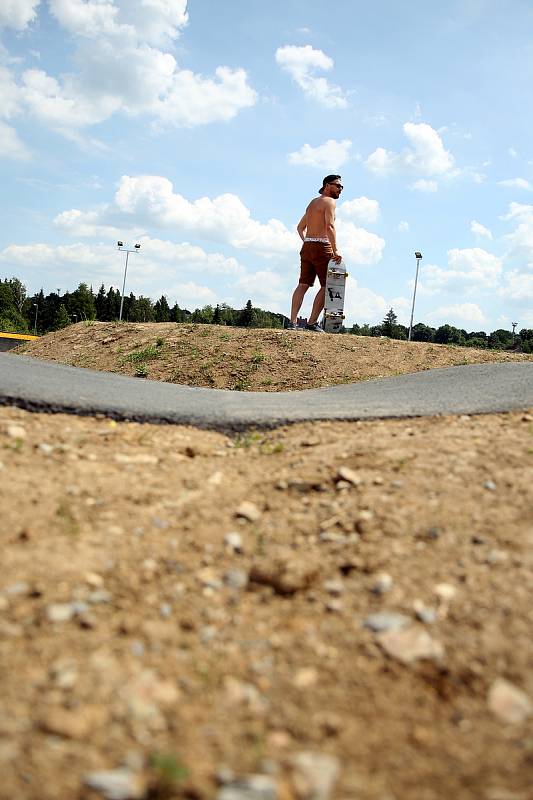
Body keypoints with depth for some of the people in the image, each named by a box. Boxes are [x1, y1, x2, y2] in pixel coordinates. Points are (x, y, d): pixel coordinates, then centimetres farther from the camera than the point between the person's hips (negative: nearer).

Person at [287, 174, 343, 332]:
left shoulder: (313, 202, 23)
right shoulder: (329, 201, -5)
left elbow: (300, 227, 28)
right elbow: (330, 226, -18)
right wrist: (335, 250, -22)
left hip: (307, 246, 8)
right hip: (322, 246, -8)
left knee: (303, 285, 5)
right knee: (326, 286, -3)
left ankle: (292, 322, -1)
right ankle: (312, 323, -8)